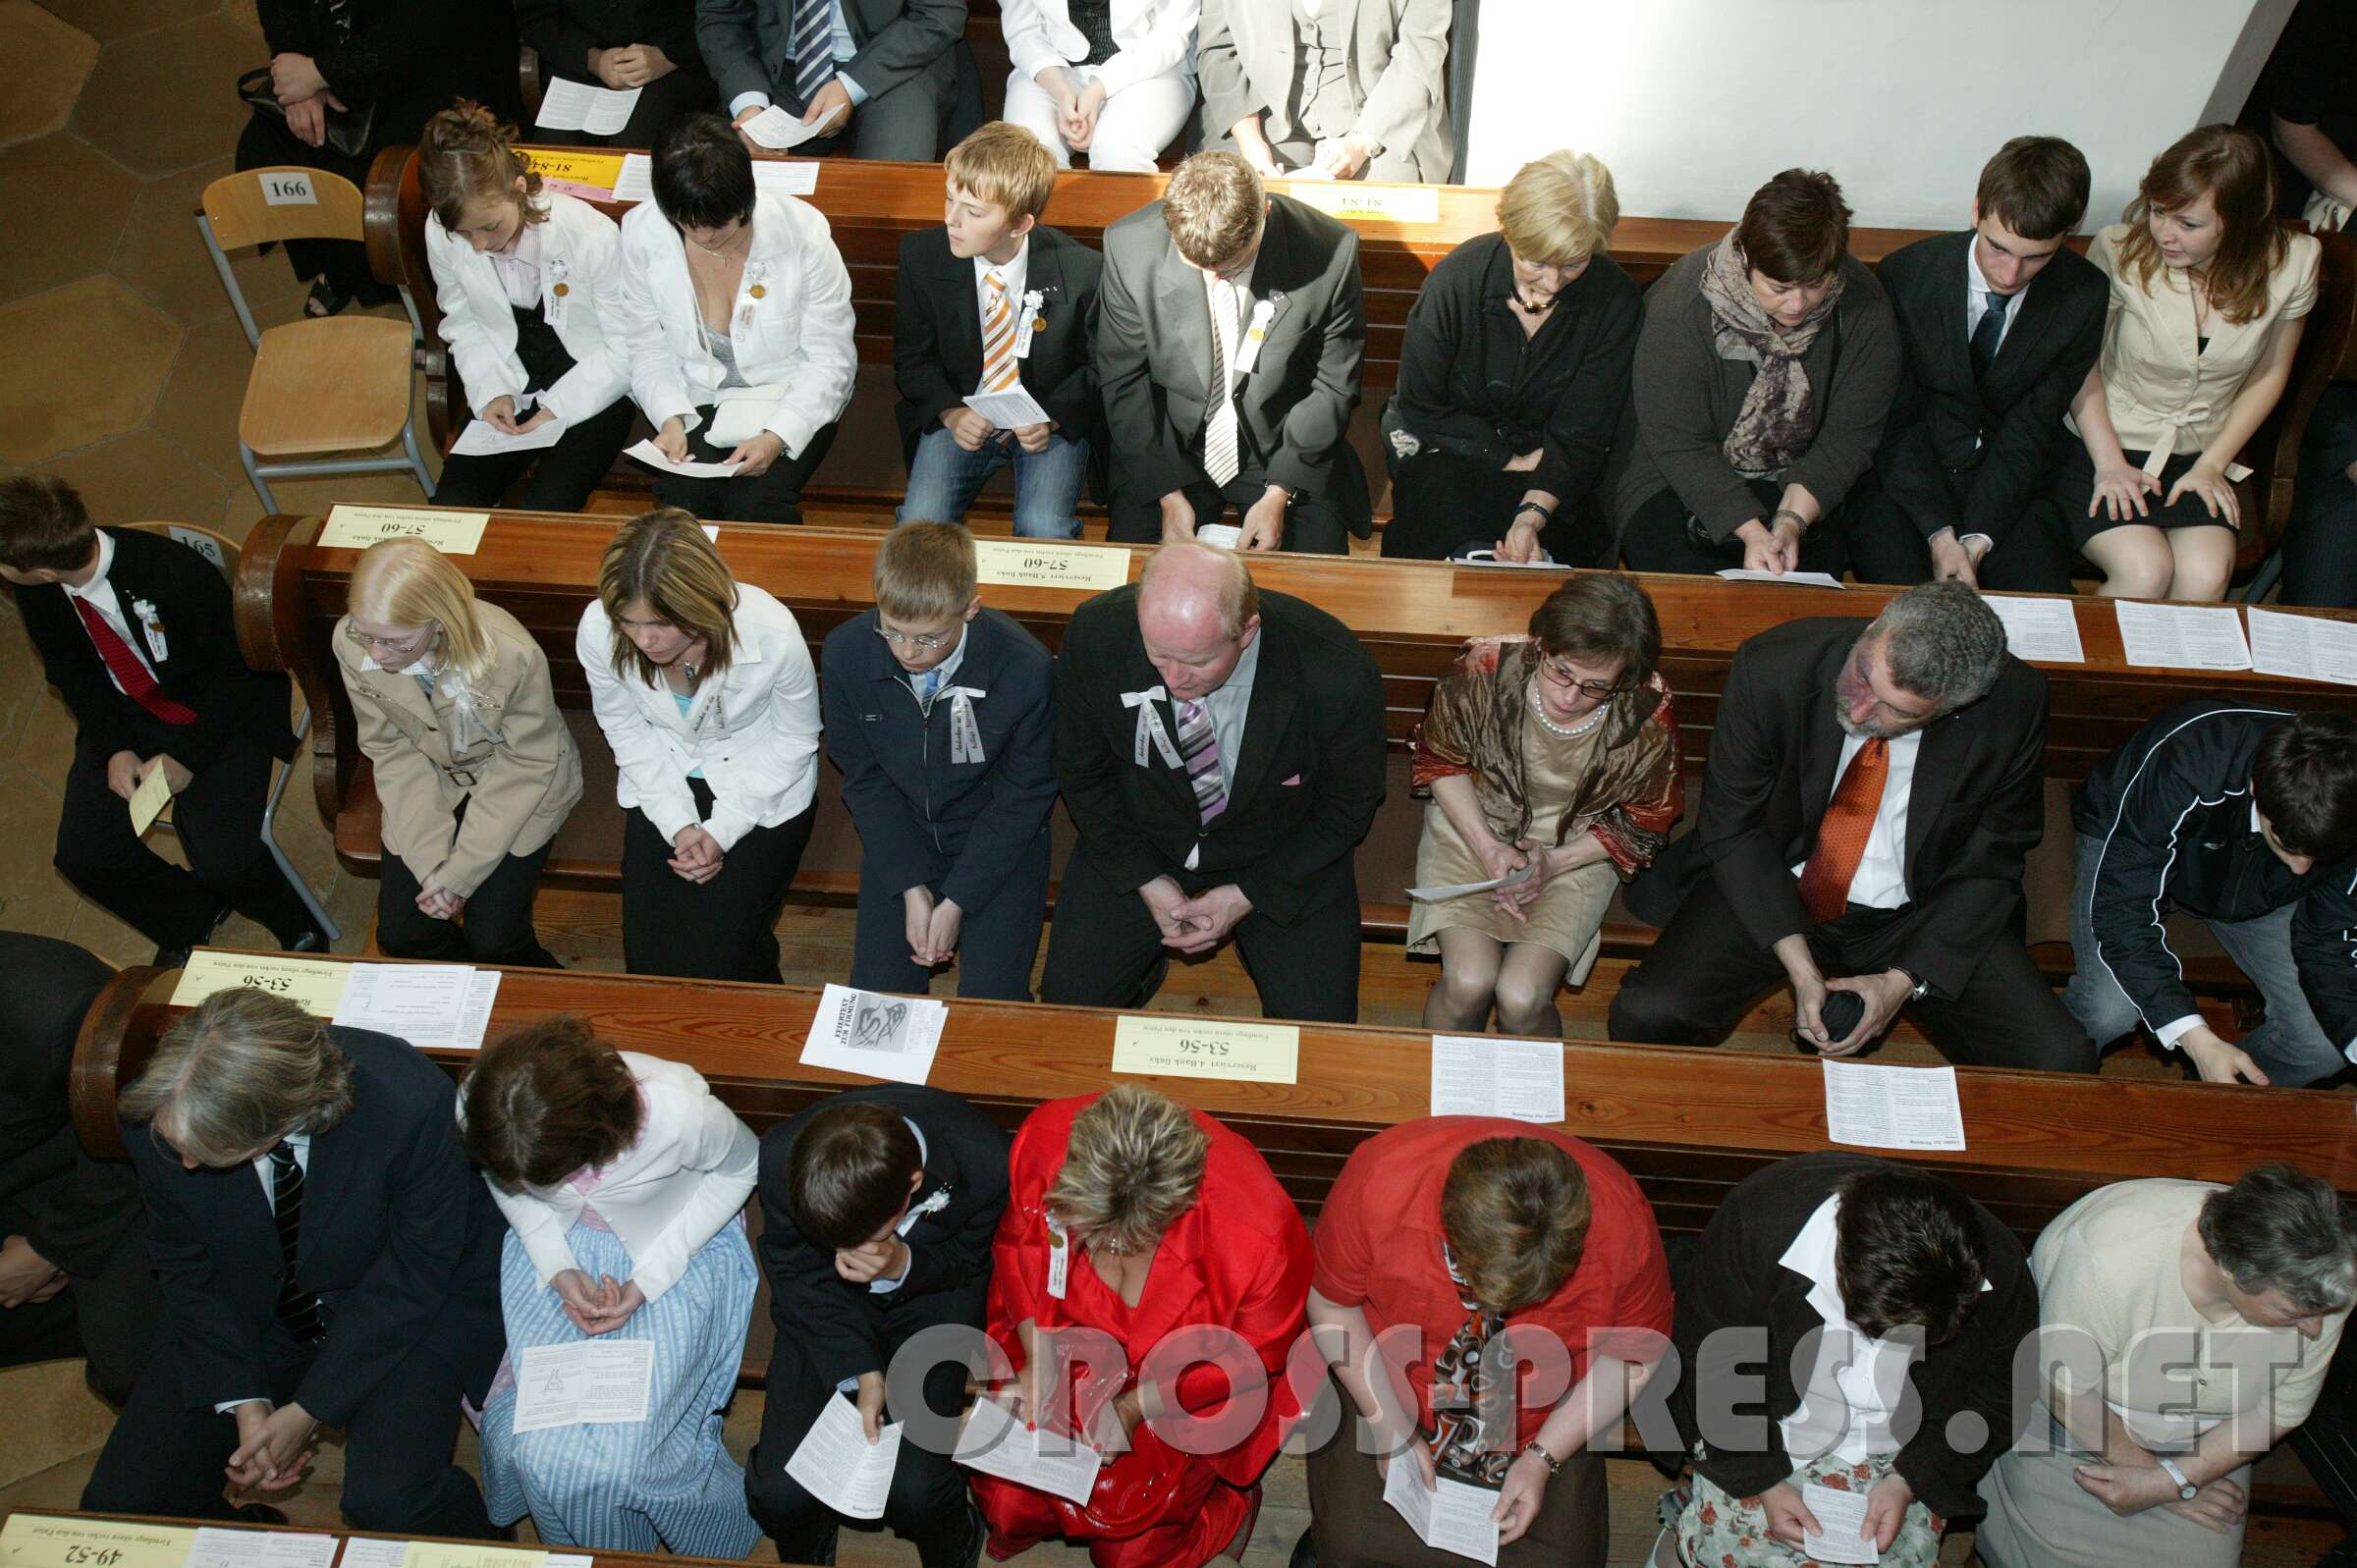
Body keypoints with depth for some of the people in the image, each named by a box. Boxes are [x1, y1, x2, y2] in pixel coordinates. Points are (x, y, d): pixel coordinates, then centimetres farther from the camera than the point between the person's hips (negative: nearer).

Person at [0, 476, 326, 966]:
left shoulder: (178, 576, -33)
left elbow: (239, 671, -19)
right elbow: (69, 670, 3)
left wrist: (187, 755, -20)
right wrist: (112, 749, -10)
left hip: (225, 710, -6)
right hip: (126, 714, 6)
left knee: (222, 859, -22)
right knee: (83, 855, -9)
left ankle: (298, 930, 12)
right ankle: (191, 917, 21)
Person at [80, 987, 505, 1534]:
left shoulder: (408, 1104, -35)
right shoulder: (155, 1116, -22)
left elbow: (418, 1270, -19)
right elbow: (186, 1266, -4)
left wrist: (310, 1408, -18)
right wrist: (244, 1402, -12)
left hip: (408, 1304, -4)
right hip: (249, 1310, 4)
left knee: (389, 1507, -25)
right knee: (117, 1503, -8)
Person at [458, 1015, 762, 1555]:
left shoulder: (679, 1111, -36)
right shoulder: (480, 1106, -26)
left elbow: (740, 1166, -13)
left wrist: (648, 1281, -17)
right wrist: (557, 1268, -15)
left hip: (677, 1245, -3)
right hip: (558, 1243, 3)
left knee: (616, 1457, -15)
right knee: (531, 1444, -10)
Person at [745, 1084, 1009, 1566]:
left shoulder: (986, 1163, -34)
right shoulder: (783, 1158, -30)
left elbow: (969, 1259, -11)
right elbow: (796, 1273, -11)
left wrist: (904, 1265, -32)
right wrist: (861, 1372, -19)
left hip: (932, 1295, -1)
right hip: (824, 1307, 2)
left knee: (913, 1491, -18)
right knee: (780, 1490, -11)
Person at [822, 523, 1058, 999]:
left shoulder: (1026, 669, -28)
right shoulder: (845, 653, -19)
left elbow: (1025, 792, -14)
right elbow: (863, 776, -6)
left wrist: (956, 901, -15)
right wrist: (912, 887, -11)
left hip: (1000, 843, -2)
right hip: (899, 836, 2)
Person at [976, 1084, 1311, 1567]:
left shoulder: (1260, 1234, -38)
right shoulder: (1045, 1141, -31)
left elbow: (1252, 1355, -16)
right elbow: (1016, 1243, -7)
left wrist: (1135, 1408, -17)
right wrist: (1038, 1358, -16)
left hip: (1188, 1388, -3)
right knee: (1006, 1504, 1)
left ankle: (1230, 1502, 27)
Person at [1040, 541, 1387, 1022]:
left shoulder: (1338, 673, -32)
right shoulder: (1095, 635, -26)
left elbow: (1349, 803, -12)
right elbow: (1081, 774, -7)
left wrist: (1248, 895, -13)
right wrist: (1145, 880, -11)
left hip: (1282, 861, -1)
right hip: (1139, 847, 2)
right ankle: (1148, 957, 29)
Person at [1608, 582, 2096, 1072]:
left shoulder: (2013, 705, -19)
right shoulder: (1772, 668, -22)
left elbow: (1989, 866, -5)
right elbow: (1732, 829, -11)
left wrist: (1904, 980, -15)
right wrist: (1801, 969, -17)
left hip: (1919, 916, 1)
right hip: (1769, 893, -1)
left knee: (2062, 1064, -17)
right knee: (1648, 1016, -25)